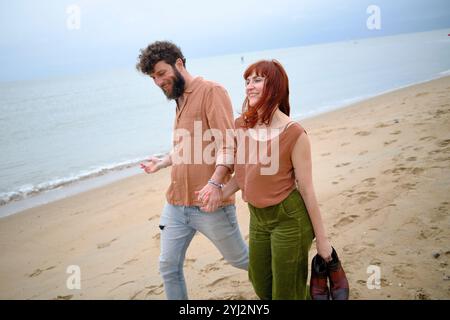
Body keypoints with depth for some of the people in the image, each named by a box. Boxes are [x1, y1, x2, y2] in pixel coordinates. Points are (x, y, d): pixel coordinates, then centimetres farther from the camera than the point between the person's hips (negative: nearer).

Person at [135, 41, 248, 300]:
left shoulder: (211, 91, -10)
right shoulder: (180, 100, 17)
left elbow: (227, 144, -19)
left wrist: (215, 183, -32)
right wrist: (162, 163, 34)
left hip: (209, 204, -7)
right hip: (176, 204, 7)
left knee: (240, 259, 11)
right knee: (169, 267, 8)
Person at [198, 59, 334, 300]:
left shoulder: (293, 133, -18)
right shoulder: (241, 125, -1)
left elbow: (306, 188, -13)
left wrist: (321, 239, -7)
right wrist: (218, 195, -7)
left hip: (289, 218, -6)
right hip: (257, 217, 6)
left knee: (286, 292, 7)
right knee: (261, 286, 20)